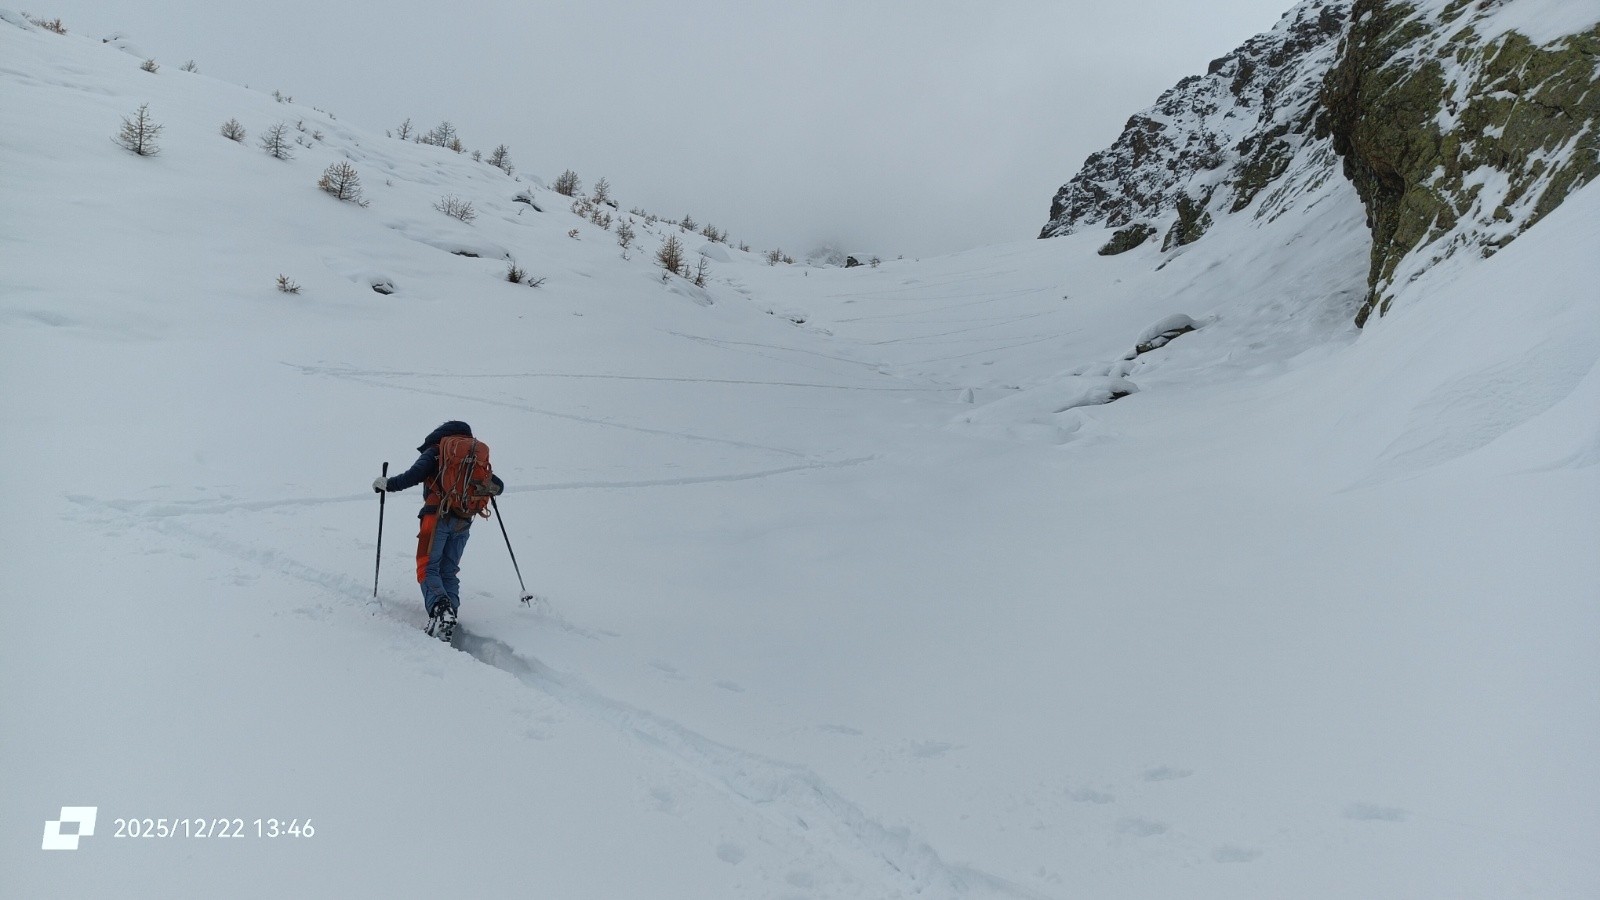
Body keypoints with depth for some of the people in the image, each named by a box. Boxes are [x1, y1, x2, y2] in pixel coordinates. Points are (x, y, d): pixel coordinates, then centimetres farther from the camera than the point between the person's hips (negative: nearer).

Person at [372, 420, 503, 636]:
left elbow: (414, 476, -6)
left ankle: (439, 608, -28)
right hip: (463, 523, 4)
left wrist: (387, 483, 7)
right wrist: (490, 489, 41)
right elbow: (497, 485, 18)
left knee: (428, 567, -5)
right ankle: (451, 611, -6)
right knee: (449, 571, 12)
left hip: (438, 516, -4)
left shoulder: (436, 451, 8)